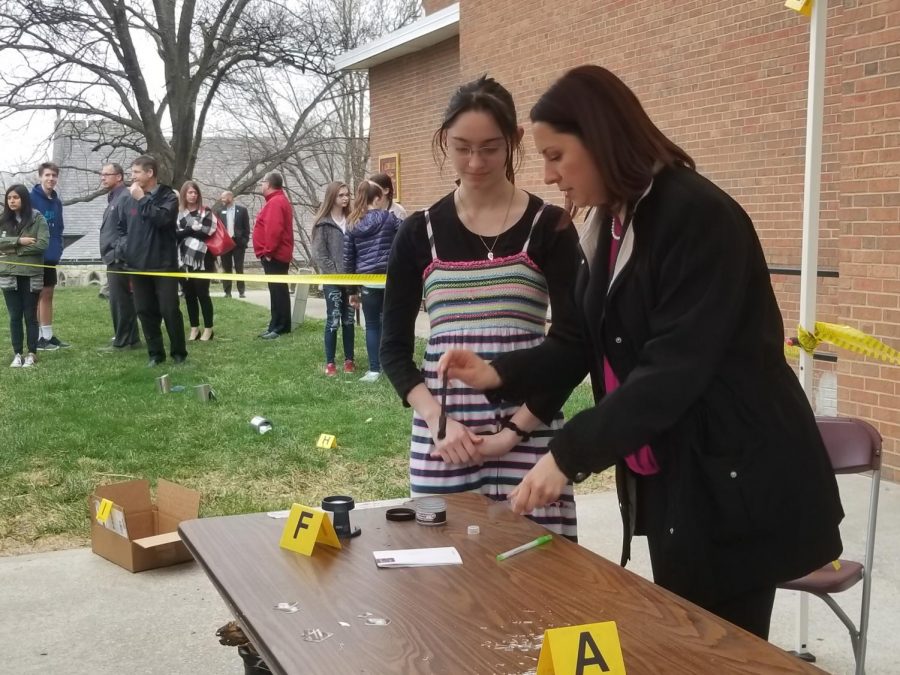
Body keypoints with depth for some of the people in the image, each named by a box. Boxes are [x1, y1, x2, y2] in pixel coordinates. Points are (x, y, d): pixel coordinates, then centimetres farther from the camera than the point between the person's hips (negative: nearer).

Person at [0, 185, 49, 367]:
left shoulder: (37, 219, -3)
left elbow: (42, 244, -13)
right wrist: (19, 240, -17)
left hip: (31, 275, -3)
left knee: (30, 315, 5)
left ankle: (31, 354, 12)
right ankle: (17, 354, 13)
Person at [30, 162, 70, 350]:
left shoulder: (57, 201, 11)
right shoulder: (31, 198, -12)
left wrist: (58, 248, 9)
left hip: (51, 257, 7)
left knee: (47, 295, 12)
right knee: (36, 296, -3)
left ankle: (48, 335, 19)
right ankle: (37, 338, 1)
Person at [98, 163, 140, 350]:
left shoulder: (126, 198, -13)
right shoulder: (113, 199, 19)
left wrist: (122, 255, -24)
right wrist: (110, 255, 19)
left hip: (120, 260, -10)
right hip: (113, 260, 10)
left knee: (120, 301, -6)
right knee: (122, 302, 13)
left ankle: (123, 342, -1)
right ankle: (129, 339, 19)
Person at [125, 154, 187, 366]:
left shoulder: (168, 196, -3)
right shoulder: (134, 198, 11)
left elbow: (162, 218, -22)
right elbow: (129, 228, 18)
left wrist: (142, 199, -14)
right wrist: (128, 254, 11)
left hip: (163, 264, -5)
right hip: (139, 265, 5)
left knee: (169, 310, -4)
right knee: (145, 312, 6)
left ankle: (179, 353, 8)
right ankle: (155, 353, 15)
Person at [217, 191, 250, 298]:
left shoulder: (242, 210, 1)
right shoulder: (221, 211, 9)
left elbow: (246, 227, -1)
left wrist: (245, 241, -8)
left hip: (238, 242, -3)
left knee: (239, 268, 1)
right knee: (226, 268, 4)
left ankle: (241, 291, 5)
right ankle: (227, 291, 7)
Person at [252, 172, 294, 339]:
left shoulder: (275, 202, -16)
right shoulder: (279, 200, 19)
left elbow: (274, 229, -27)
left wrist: (268, 251, -21)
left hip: (274, 255, -11)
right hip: (278, 254, 11)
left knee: (277, 291, -9)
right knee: (278, 290, 12)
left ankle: (279, 327, -8)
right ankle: (278, 326, 16)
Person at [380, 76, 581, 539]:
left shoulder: (549, 227, 0)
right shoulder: (420, 232, 5)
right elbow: (394, 347, 7)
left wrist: (513, 432, -10)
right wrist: (437, 419, -8)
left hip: (530, 433, -1)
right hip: (441, 434, 2)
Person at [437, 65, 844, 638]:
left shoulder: (699, 216, -20)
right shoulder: (613, 223, 8)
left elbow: (675, 368, -26)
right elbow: (591, 341, 11)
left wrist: (569, 455, -26)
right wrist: (500, 374, -3)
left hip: (735, 479, -8)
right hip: (665, 475, 8)